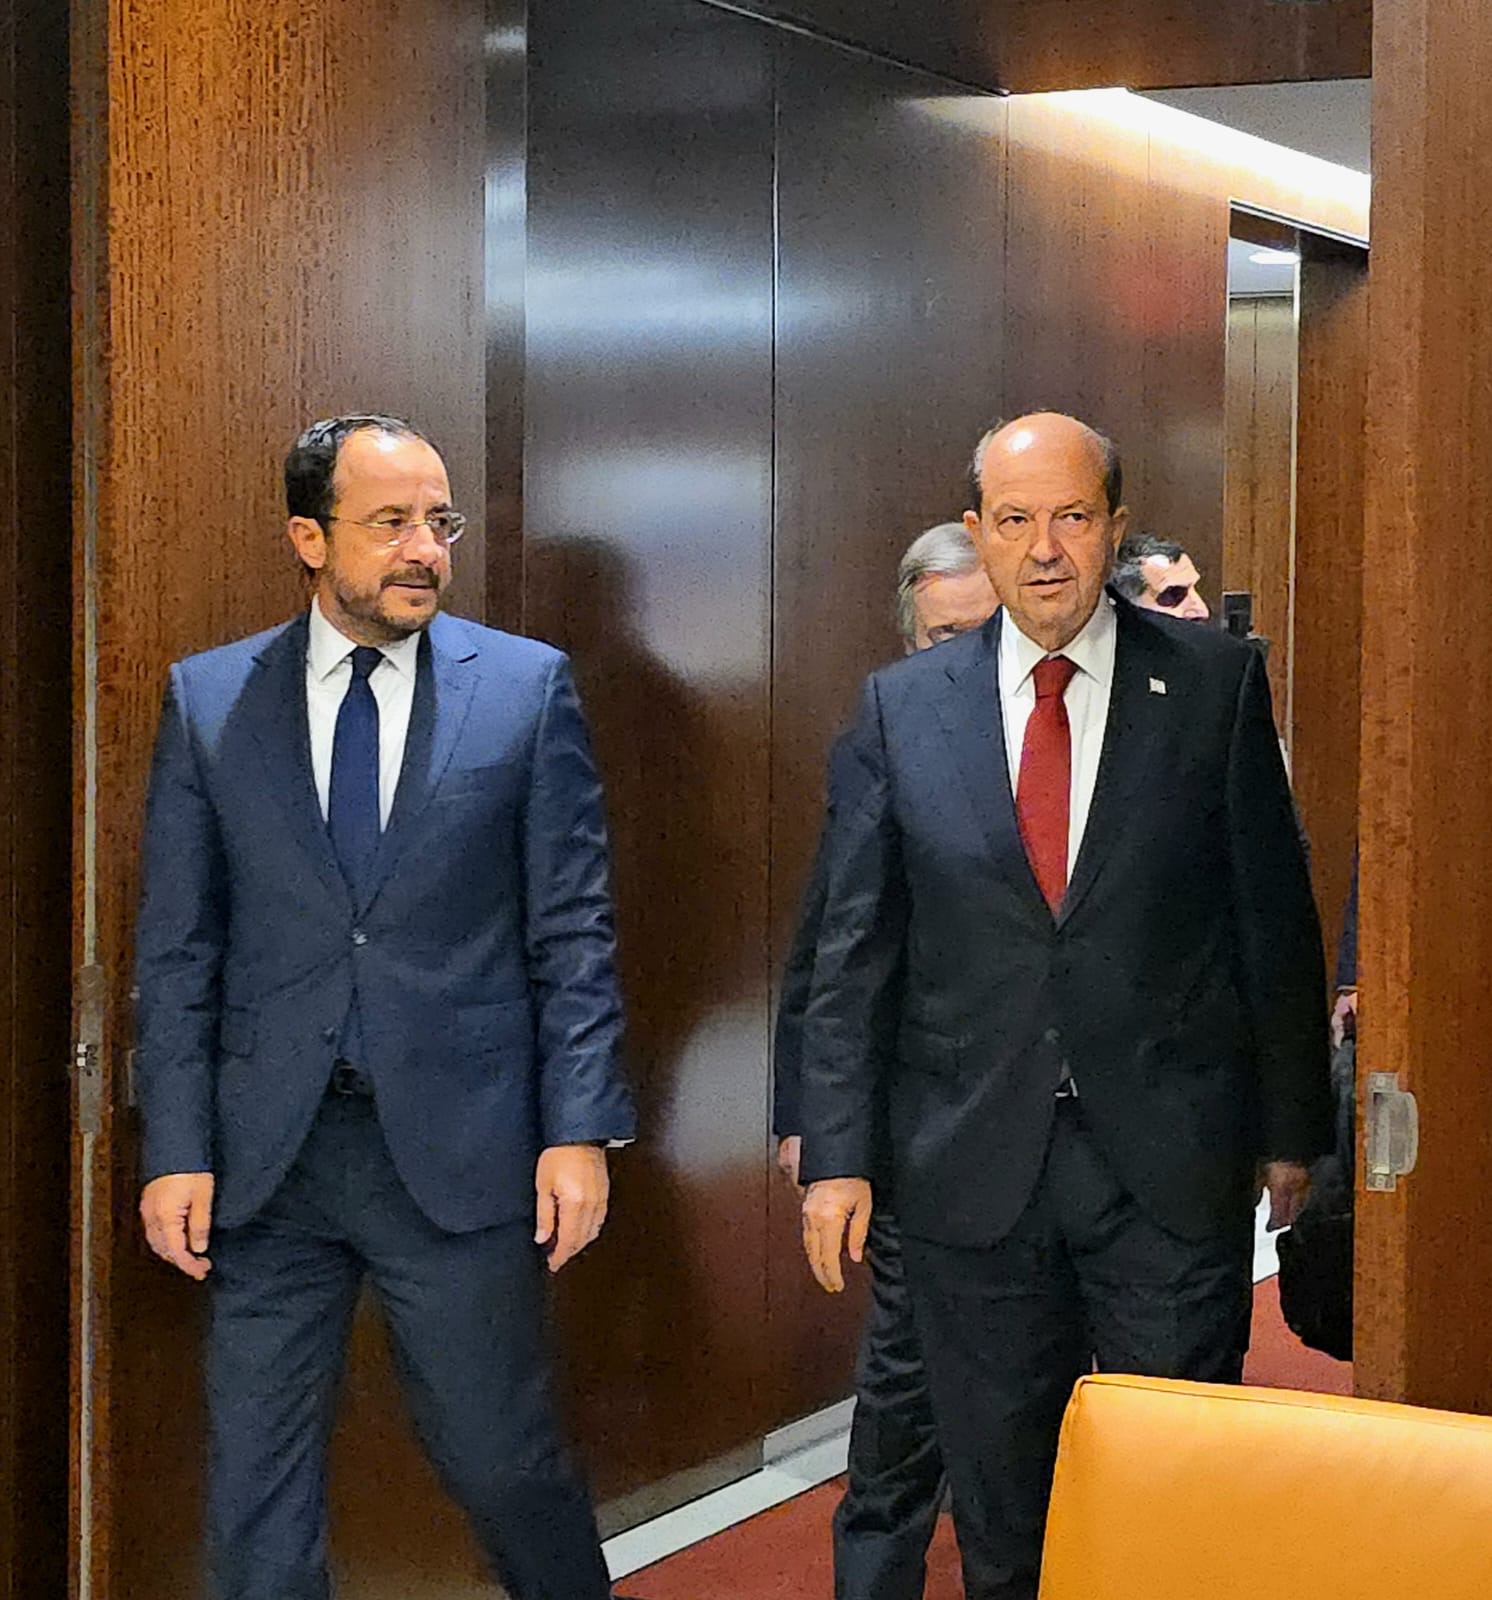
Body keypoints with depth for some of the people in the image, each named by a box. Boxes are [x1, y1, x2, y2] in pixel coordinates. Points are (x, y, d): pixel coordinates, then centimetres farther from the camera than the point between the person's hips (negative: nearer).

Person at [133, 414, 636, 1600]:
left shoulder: (527, 686, 1)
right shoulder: (208, 699, 4)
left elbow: (573, 933, 1)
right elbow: (178, 952, 5)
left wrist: (579, 1132, -6)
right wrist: (176, 1150, -2)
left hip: (459, 1147, -1)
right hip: (268, 1153, 2)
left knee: (503, 1460, 6)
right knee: (257, 1499, 8)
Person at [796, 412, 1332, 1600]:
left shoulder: (1215, 682, 0)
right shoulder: (901, 708, 4)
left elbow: (1275, 915, 3)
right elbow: (854, 952, 5)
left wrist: (1291, 1125, 3)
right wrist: (837, 1152, -1)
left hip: (1170, 1164, -1)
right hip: (973, 1173, 2)